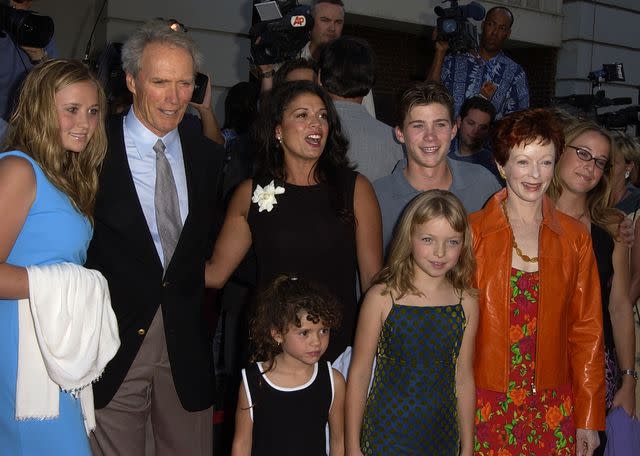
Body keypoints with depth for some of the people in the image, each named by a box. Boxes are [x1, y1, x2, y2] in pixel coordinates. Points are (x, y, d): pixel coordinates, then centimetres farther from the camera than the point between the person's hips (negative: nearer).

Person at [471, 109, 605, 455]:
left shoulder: (575, 238, 3)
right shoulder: (472, 232, -4)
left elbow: (587, 330, 5)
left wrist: (589, 418, 4)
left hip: (552, 410, 2)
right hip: (484, 406, -2)